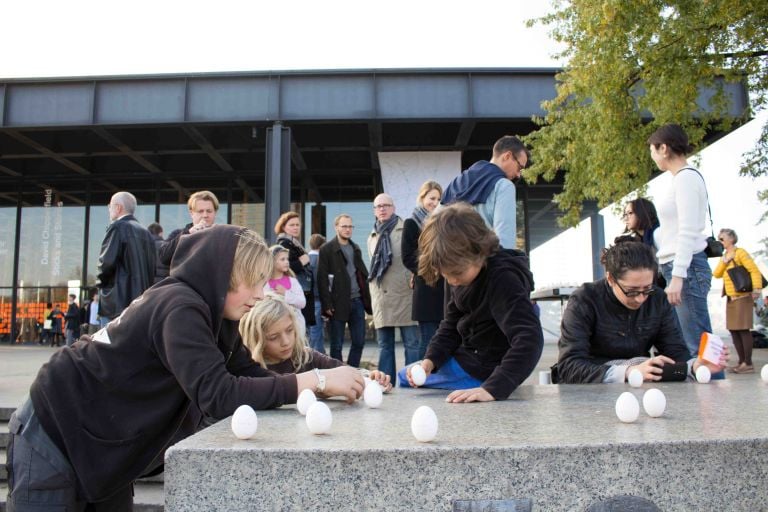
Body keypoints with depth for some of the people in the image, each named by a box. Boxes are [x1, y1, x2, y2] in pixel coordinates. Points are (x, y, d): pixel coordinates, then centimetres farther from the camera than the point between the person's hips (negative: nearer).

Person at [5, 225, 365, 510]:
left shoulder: (213, 314, 0)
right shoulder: (180, 308, -28)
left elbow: (249, 374, -2)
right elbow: (217, 395, -36)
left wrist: (330, 384, -14)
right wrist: (313, 380, -34)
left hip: (102, 443, 9)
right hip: (54, 433, -8)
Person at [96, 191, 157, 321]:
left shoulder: (118, 227, -6)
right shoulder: (145, 232, 13)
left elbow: (107, 262, -13)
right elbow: (152, 264, 11)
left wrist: (100, 282, 4)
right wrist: (146, 287, 14)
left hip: (119, 300, -7)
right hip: (142, 297, 7)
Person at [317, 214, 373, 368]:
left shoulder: (356, 248, 16)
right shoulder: (327, 250, -2)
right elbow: (322, 279, -7)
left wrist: (367, 299, 10)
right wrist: (327, 304, -14)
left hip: (357, 301, 5)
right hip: (338, 303, -5)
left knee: (359, 342, 7)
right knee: (337, 345, 3)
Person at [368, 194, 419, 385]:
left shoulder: (406, 229, 3)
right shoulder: (372, 236, 20)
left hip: (404, 293, -5)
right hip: (380, 297, 5)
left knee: (412, 343, -3)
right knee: (384, 346, 8)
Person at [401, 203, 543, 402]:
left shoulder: (503, 279, -31)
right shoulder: (462, 273, -4)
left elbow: (530, 340, -42)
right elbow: (452, 324, 5)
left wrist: (492, 388, -51)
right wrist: (430, 360, -11)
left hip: (481, 371, -8)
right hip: (466, 357, 9)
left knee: (405, 380, 0)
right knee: (404, 376, 21)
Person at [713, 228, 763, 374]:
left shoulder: (740, 253, -7)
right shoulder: (724, 256, 17)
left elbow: (754, 270, -16)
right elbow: (717, 274, 7)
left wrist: (756, 289, -29)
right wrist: (724, 261, -5)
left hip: (742, 296, -8)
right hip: (730, 298, 8)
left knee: (743, 329, -11)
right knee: (733, 329, 7)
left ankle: (748, 364, -9)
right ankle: (741, 361, 13)